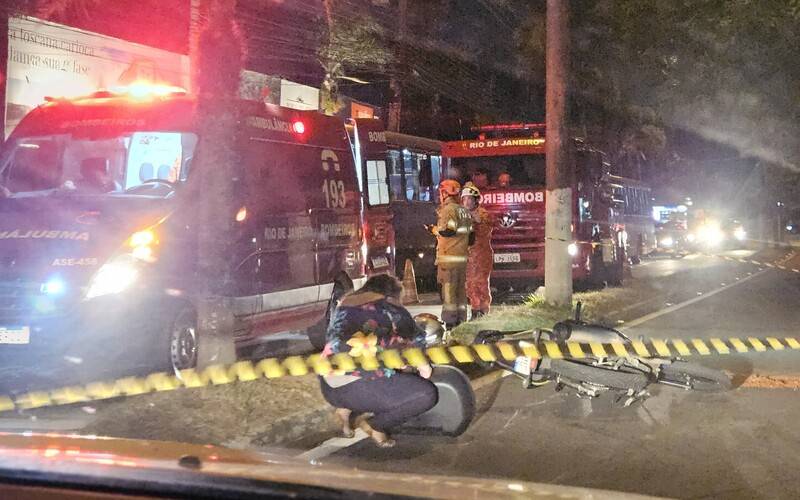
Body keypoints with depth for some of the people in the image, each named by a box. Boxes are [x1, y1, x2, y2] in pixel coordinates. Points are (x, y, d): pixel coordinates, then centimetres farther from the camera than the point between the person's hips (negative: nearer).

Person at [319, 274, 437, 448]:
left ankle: (346, 409, 14)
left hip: (329, 389, 7)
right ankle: (375, 425, 1)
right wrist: (423, 365, 32)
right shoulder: (390, 308, 7)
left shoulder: (344, 304, 21)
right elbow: (415, 340, 13)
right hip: (358, 389, -7)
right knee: (427, 393, 1)